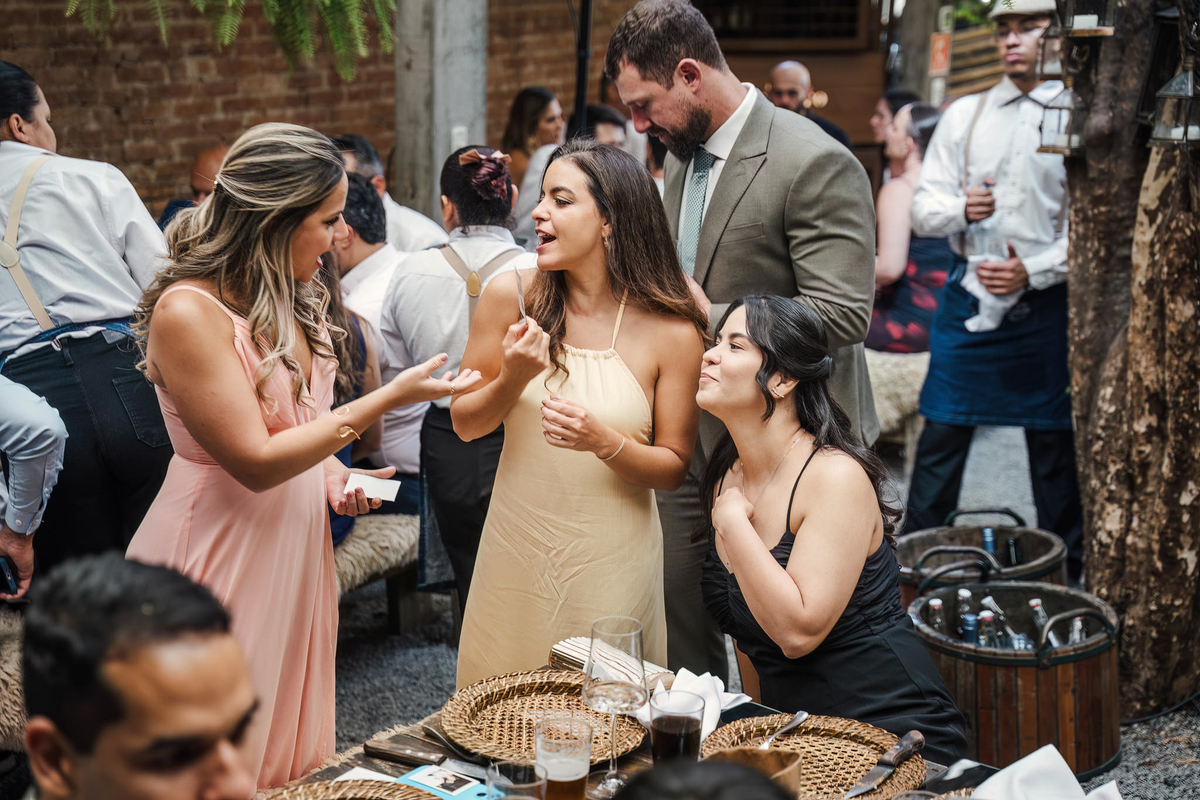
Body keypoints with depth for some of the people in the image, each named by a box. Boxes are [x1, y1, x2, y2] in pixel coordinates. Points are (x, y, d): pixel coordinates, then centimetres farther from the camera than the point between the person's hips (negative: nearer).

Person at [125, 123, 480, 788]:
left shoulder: (291, 300, 6)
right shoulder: (187, 312, -21)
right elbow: (255, 462, -23)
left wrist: (333, 471, 2)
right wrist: (388, 398, -22)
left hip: (298, 545, 8)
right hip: (222, 553, -8)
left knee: (295, 755, 17)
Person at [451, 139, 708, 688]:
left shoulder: (673, 332, -11)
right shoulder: (511, 295, -6)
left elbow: (674, 468, -4)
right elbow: (464, 425, 2)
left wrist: (605, 442, -22)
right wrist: (511, 380, -18)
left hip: (612, 562, -2)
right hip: (517, 553, 2)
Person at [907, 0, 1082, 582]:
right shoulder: (964, 116, 9)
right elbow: (923, 208, 8)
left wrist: (1033, 271, -13)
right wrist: (961, 209, -13)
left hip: (1046, 300, -2)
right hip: (969, 293, 2)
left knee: (1053, 442, 5)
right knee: (942, 435, 3)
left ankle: (1064, 578, 19)